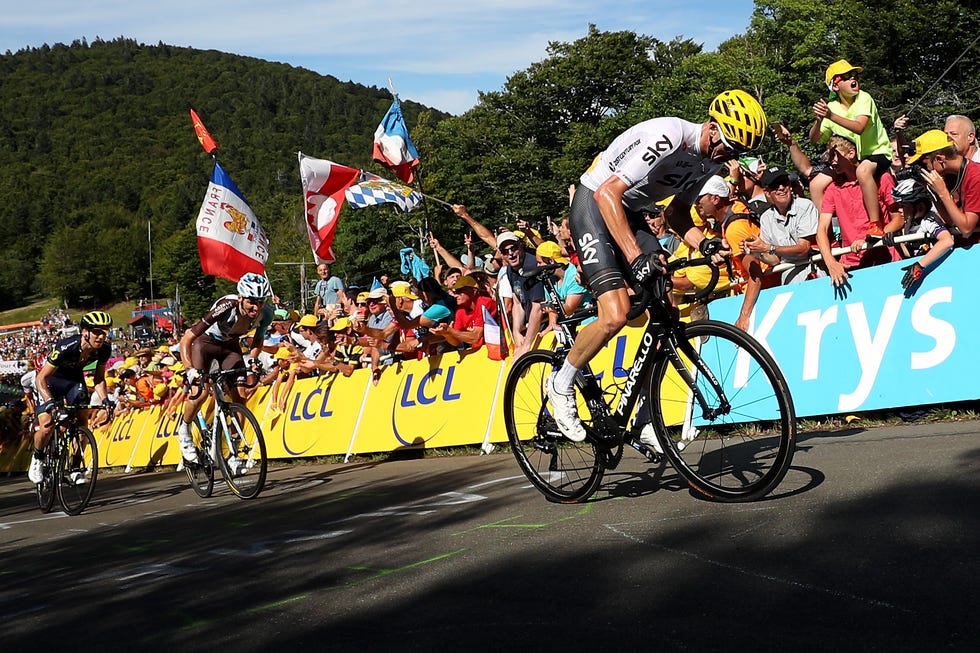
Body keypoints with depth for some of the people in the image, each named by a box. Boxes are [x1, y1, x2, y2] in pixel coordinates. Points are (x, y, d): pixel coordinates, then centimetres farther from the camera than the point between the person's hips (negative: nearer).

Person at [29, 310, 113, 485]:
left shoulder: (104, 349, -22)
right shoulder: (65, 347, -37)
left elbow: (99, 379, -6)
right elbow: (41, 379, -31)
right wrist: (50, 402, -44)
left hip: (75, 379, 4)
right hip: (51, 379, -4)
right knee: (47, 426, -19)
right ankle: (37, 458, 10)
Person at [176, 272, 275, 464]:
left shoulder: (266, 313, -25)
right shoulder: (226, 307, -39)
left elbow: (258, 339, -1)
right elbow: (186, 339, -36)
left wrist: (253, 362, -14)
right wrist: (189, 369, -46)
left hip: (230, 346, 4)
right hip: (205, 342, -4)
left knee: (240, 396, -11)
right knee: (201, 392, -23)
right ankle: (184, 430, 5)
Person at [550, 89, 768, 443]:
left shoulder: (710, 159, 0)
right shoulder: (668, 137, -28)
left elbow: (675, 212, 10)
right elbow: (607, 192, -33)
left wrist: (704, 244, -11)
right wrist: (636, 256, -41)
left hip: (629, 213, 8)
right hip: (594, 203, -8)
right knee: (616, 315, -23)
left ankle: (646, 422, 6)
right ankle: (561, 384, 3)